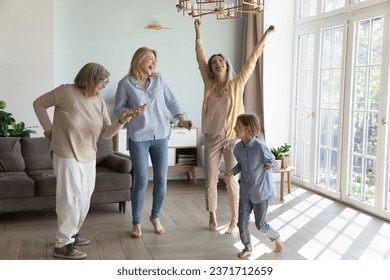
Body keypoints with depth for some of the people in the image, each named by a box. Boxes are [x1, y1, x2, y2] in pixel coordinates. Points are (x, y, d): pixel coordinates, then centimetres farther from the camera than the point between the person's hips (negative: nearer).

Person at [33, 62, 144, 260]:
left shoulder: (99, 102, 3)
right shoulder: (66, 92, -14)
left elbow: (106, 133, -1)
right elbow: (39, 103, -3)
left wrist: (121, 121, -18)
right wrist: (48, 128, -6)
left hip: (88, 158, 7)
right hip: (67, 156, -7)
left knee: (84, 199, 16)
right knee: (71, 199, -7)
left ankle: (70, 234, 34)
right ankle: (62, 245, 3)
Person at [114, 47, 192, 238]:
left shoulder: (159, 80, 8)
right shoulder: (125, 83, -2)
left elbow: (171, 103, 9)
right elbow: (119, 108, 0)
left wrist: (182, 120, -3)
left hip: (160, 136, 4)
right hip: (138, 137, -3)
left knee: (161, 179, 5)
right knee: (141, 180, -3)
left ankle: (155, 217, 25)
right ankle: (136, 222, 12)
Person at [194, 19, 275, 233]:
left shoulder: (237, 84, -1)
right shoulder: (209, 84, 4)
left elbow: (251, 61, -2)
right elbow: (200, 58, 10)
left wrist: (265, 37, -3)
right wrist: (198, 33, 11)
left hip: (232, 139, -2)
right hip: (212, 139, 3)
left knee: (232, 181, 2)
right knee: (210, 181, 7)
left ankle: (234, 221, 14)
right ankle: (212, 217, 24)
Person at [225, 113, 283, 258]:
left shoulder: (260, 147, -22)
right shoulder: (238, 148, -4)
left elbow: (274, 163, -12)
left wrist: (269, 166, -34)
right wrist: (233, 171, -5)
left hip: (260, 191, -5)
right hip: (245, 191, 5)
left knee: (260, 224, 6)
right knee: (242, 222, 5)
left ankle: (276, 237, 36)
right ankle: (247, 248, 28)